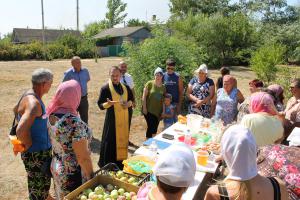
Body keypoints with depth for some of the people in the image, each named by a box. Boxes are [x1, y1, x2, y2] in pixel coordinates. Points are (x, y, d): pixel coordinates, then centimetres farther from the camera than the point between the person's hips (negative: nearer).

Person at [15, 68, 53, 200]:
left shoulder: (30, 95, 2)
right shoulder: (33, 103, -28)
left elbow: (16, 109, 22)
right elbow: (20, 131, -39)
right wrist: (29, 145, -20)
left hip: (43, 150, 9)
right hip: (35, 154, -9)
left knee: (45, 182, 30)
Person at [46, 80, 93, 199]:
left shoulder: (52, 115, -7)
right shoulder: (75, 123, -31)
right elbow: (83, 158, -25)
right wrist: (91, 177, -12)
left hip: (56, 168, 7)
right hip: (73, 174, -7)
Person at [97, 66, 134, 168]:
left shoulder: (125, 87, 7)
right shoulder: (105, 88, -8)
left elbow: (132, 99, 16)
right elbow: (100, 104, -8)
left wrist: (128, 104, -5)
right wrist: (108, 103, -28)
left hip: (124, 119, 5)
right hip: (112, 119, -5)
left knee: (123, 140, 11)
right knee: (110, 141, -2)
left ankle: (121, 162, 26)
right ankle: (107, 165, 12)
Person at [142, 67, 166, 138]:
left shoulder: (163, 87, 5)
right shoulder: (149, 83, -8)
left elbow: (163, 99, 10)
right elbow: (144, 96, -7)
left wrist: (163, 111, 8)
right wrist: (144, 108, -11)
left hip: (158, 111, 4)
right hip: (149, 110, -4)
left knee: (155, 127, 10)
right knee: (150, 126, -7)